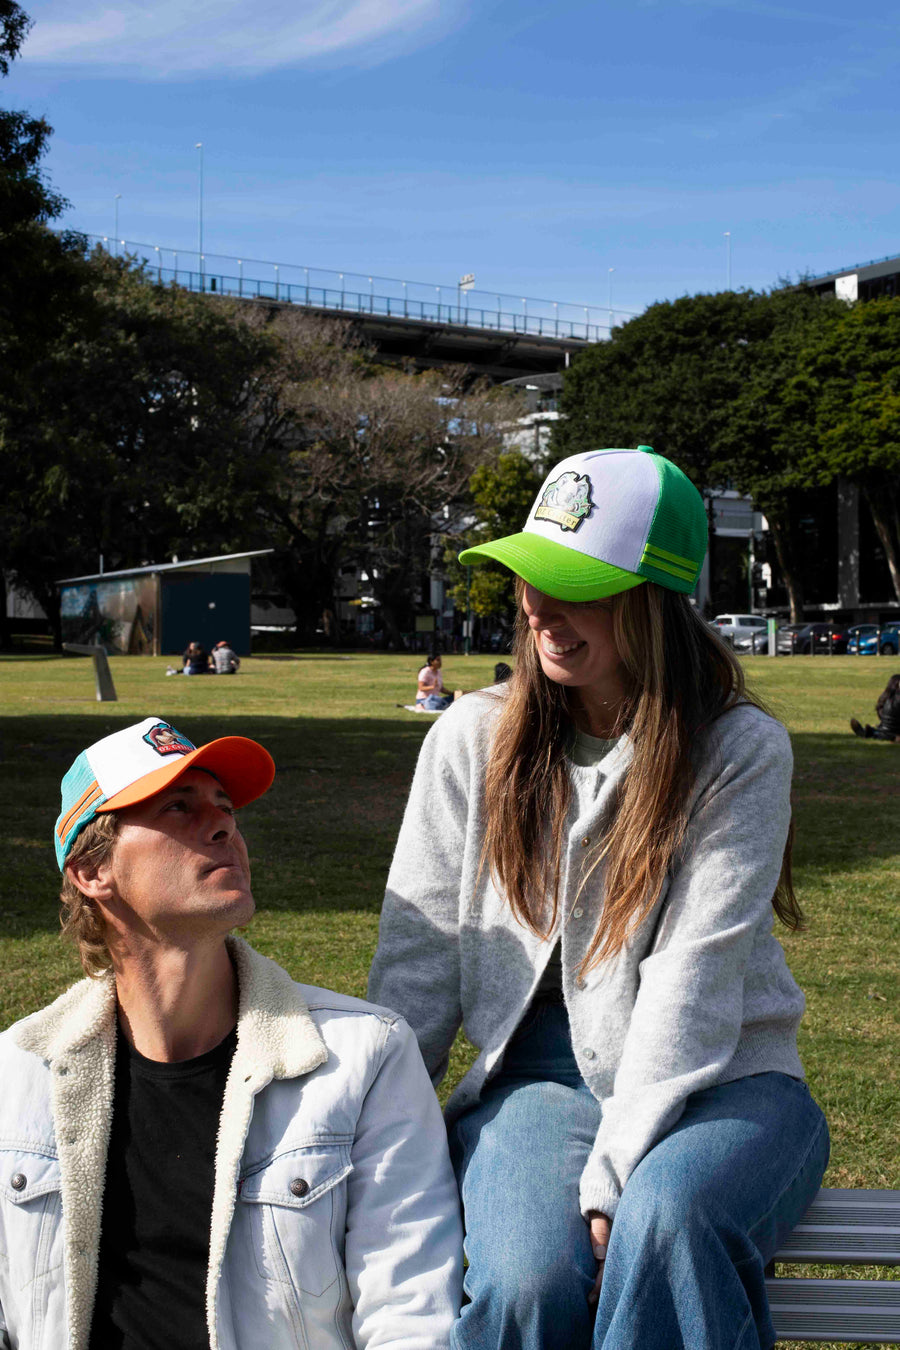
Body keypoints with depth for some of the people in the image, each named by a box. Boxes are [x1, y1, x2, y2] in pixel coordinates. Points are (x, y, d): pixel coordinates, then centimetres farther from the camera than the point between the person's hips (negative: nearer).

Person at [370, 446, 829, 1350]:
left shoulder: (739, 749, -8)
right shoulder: (472, 737, 2)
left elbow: (695, 972, -16)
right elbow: (415, 954, 2)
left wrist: (612, 1173, -22)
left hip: (722, 1080, -1)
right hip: (542, 1075, 2)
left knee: (664, 1219, -35)